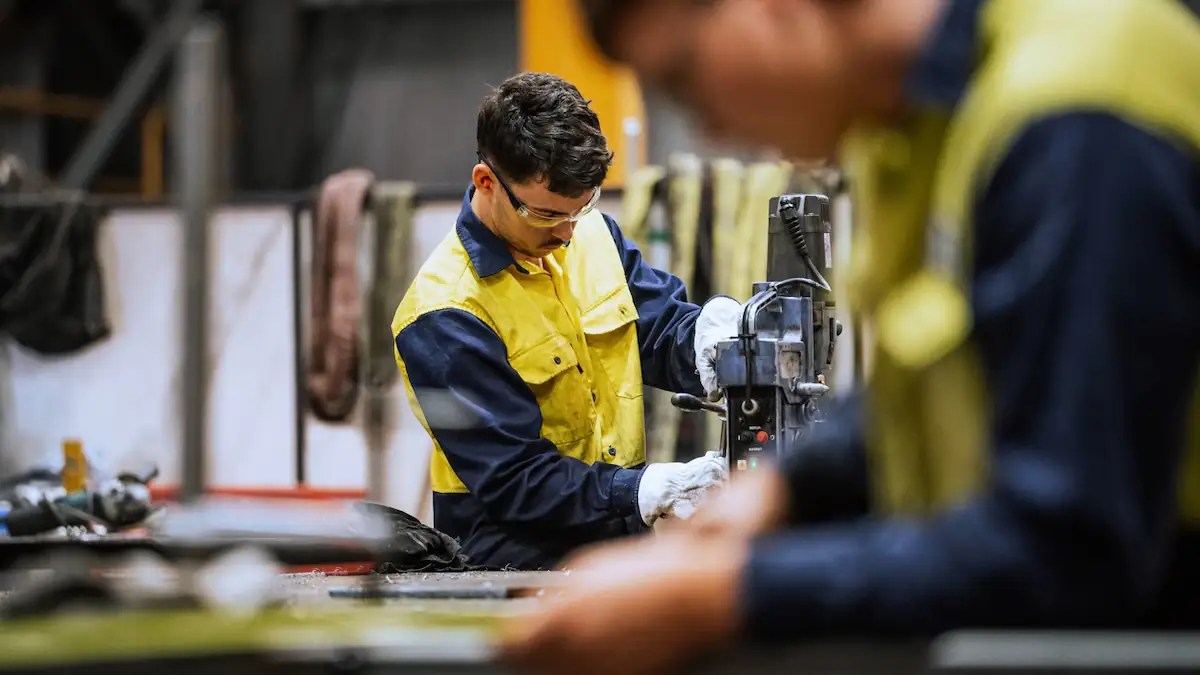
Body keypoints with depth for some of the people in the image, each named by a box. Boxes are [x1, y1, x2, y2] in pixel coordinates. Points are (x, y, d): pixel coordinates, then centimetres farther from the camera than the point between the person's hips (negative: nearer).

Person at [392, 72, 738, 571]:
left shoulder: (591, 233, 9)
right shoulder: (442, 319, -14)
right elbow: (512, 482, -16)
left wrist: (710, 327, -12)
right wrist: (648, 491, -28)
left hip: (623, 543, 6)